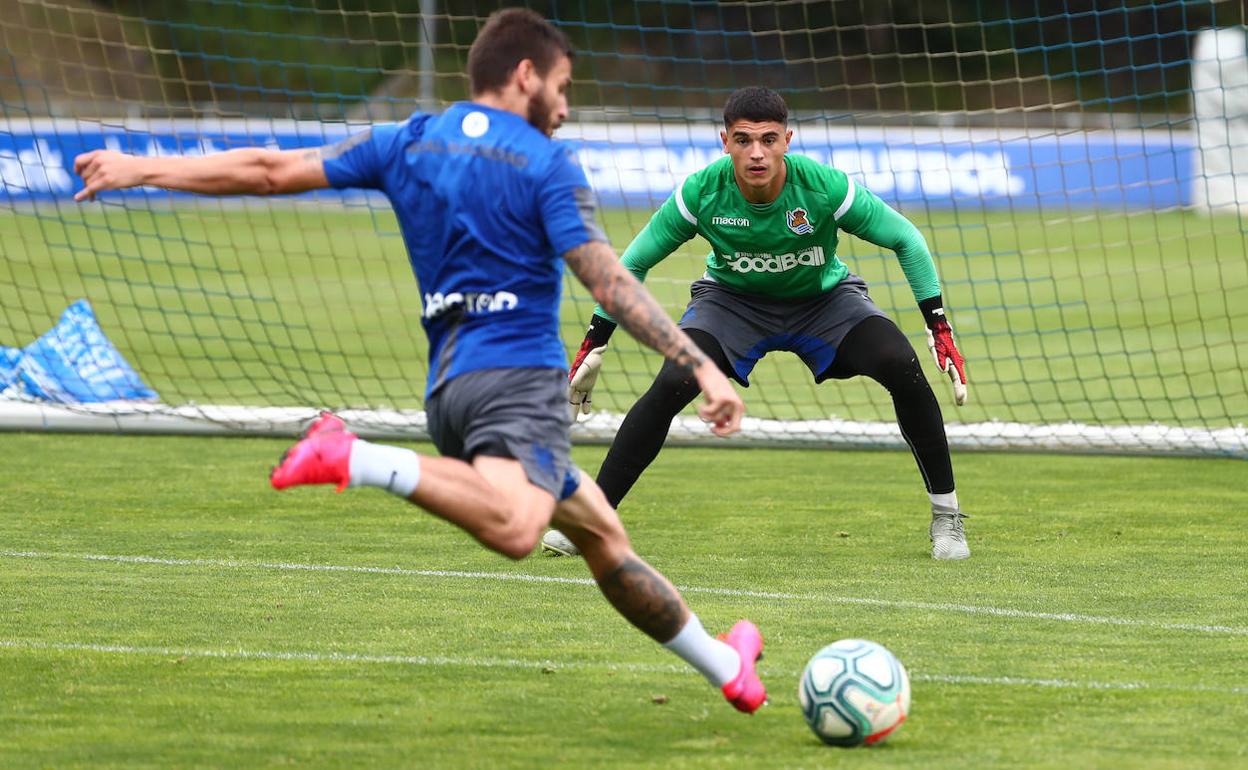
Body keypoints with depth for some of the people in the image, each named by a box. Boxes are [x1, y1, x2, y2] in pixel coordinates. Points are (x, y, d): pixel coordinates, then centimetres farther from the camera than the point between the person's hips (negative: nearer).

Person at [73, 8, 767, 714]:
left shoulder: (409, 144, 14)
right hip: (521, 374, -8)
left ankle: (725, 667, 24)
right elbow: (609, 282, -10)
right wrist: (703, 367, -11)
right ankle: (356, 459, -40)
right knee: (513, 530, -35)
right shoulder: (547, 165, -2)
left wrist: (143, 170, 21)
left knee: (603, 535, 18)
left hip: (450, 384, 8)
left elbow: (272, 171, 13)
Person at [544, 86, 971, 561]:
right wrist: (594, 344, -7)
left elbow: (906, 240, -13)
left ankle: (946, 517, -7)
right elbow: (634, 263, -9)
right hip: (733, 300, 0)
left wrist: (939, 329, -16)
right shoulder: (701, 193, -25)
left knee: (902, 368, -24)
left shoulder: (824, 187, -28)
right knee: (671, 385, -26)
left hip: (825, 299, 0)